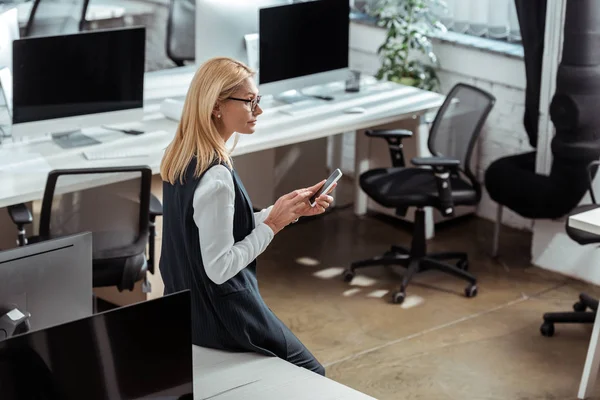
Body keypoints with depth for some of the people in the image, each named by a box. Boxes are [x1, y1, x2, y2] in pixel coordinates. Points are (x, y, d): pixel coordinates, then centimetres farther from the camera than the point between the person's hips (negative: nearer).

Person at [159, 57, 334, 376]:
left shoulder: (179, 158, 0)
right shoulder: (215, 177, -28)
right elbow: (220, 268, -26)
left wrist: (288, 210, 2)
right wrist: (274, 224, -17)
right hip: (220, 316, -9)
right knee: (311, 375, 13)